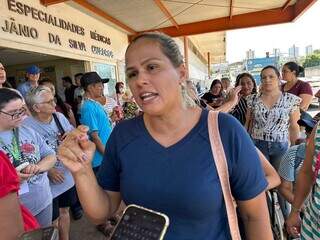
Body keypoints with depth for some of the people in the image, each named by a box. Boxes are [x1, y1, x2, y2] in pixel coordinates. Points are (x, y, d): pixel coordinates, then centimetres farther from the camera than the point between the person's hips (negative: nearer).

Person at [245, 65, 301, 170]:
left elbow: (294, 126, 3)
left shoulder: (290, 100, -2)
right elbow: (248, 124, 6)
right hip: (257, 145, 0)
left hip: (281, 147, 0)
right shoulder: (253, 99, 1)